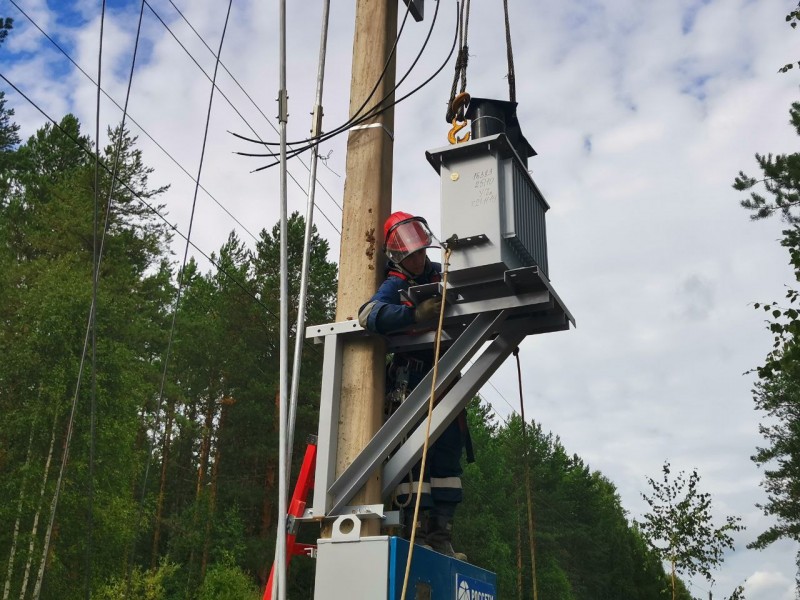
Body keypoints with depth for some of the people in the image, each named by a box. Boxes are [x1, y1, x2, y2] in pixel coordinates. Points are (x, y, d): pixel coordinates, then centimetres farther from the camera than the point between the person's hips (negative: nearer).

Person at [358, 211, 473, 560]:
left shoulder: (442, 276, 11)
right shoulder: (395, 286, -5)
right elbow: (370, 314, -25)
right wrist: (416, 314, -33)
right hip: (410, 380, -6)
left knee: (448, 453, 5)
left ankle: (441, 535, 10)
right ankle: (416, 532, -7)